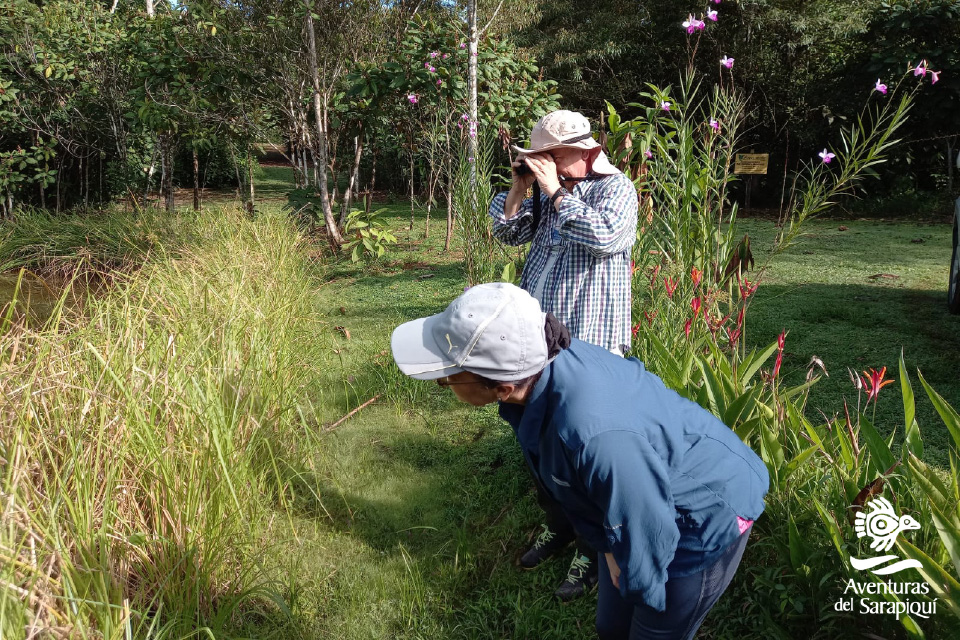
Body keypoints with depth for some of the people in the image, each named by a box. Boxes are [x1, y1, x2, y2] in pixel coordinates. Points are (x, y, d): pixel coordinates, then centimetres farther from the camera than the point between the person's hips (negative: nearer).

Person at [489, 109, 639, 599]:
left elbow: (603, 237, -26)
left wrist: (555, 191, -19)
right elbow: (508, 232, 15)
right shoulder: (551, 189, 13)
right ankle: (557, 527, 38)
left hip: (589, 344, -8)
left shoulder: (616, 188, -8)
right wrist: (519, 187, 0)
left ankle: (592, 552, 18)